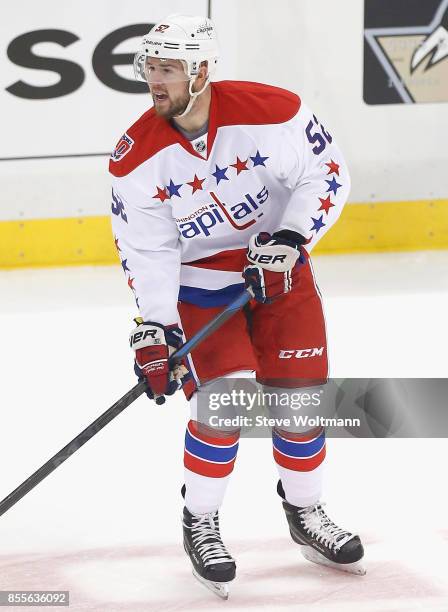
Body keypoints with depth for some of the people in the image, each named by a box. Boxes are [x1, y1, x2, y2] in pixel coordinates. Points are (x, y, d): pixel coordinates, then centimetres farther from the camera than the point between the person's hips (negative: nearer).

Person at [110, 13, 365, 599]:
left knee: (300, 395, 2)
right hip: (198, 280, -1)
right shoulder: (137, 158, -18)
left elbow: (326, 175, -13)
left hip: (278, 265, 1)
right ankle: (200, 525, 6)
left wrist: (288, 240, -24)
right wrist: (154, 328, -20)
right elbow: (147, 249, -14)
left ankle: (306, 512, 25)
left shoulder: (272, 111, -22)